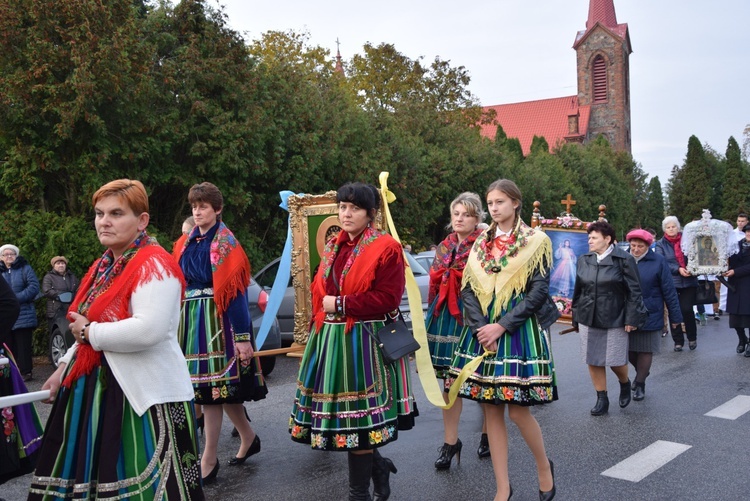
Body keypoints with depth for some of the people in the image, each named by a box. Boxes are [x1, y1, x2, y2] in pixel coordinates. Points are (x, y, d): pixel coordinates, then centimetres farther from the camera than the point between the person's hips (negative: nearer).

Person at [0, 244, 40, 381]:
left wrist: (16, 298, -15)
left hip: (23, 316, -4)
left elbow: (34, 286, -8)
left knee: (23, 346, -3)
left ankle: (26, 371, 2)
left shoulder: (25, 268, 2)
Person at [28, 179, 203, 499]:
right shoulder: (103, 266, 13)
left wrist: (89, 333, -17)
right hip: (97, 389, 9)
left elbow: (148, 330, -29)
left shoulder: (154, 265, -16)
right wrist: (64, 368, 17)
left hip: (144, 394, -9)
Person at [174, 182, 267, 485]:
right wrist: (178, 324, 12)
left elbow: (235, 290, -13)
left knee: (213, 385, -3)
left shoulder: (225, 243, -7)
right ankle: (248, 438, 29)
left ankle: (209, 459, 7)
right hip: (190, 317, 7)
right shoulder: (186, 243, 13)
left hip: (216, 318, -7)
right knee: (219, 385, 12)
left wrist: (242, 335, -18)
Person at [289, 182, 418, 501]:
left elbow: (388, 299, -16)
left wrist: (341, 304, -15)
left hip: (362, 342, -7)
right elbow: (319, 291, 19)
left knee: (356, 418, 0)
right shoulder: (333, 246, 13)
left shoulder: (386, 248, -8)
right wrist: (317, 327, 8)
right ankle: (378, 466, 35)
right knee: (341, 414, 12)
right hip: (329, 339, 7)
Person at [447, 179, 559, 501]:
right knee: (491, 411, 5)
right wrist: (481, 329, -10)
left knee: (518, 411, -4)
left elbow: (537, 293, -7)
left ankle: (544, 466, 25)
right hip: (482, 332, 4)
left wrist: (501, 327, -14)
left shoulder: (536, 242, 0)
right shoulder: (481, 243, 11)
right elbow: (468, 289, 5)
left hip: (520, 331, -4)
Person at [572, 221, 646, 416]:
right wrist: (576, 318, 13)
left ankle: (625, 384, 36)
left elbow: (634, 292, -7)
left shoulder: (624, 260, -7)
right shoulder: (584, 260, 7)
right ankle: (602, 399, 20)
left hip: (614, 320, -4)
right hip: (588, 319, 4)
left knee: (616, 360, 3)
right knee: (593, 361, 6)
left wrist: (632, 319, -11)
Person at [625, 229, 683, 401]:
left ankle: (640, 384, 20)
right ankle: (641, 372, 40)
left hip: (649, 315, -3)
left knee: (645, 350, 5)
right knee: (628, 349, 11)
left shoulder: (658, 261, -7)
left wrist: (675, 315, -4)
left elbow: (669, 290, -5)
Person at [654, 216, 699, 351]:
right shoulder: (660, 245, 4)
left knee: (687, 310, -6)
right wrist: (678, 269, -20)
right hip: (671, 283, 0)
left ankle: (692, 337, 18)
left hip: (688, 281, 0)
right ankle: (678, 341, 17)